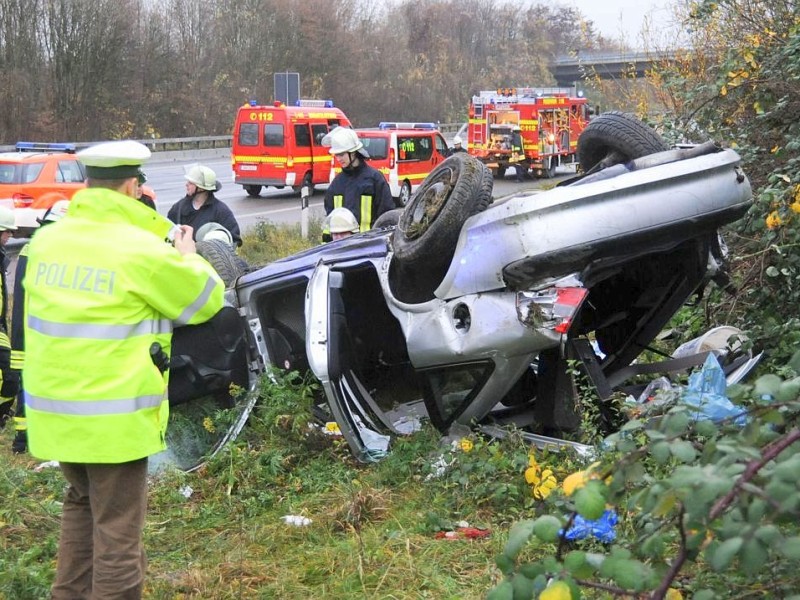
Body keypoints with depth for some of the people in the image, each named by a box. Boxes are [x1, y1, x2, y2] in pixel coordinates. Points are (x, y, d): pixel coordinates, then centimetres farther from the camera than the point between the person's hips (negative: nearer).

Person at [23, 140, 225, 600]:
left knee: (83, 503, 25)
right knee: (117, 525, 5)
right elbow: (207, 299, -4)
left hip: (55, 408, 7)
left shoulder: (46, 241, 2)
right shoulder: (143, 250, -16)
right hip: (114, 415, -6)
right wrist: (186, 256, 14)